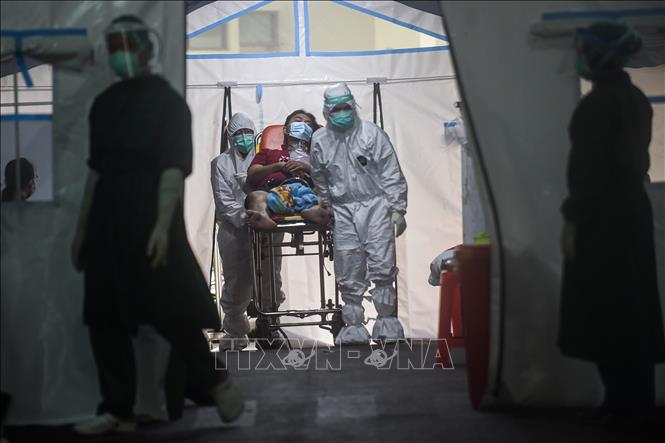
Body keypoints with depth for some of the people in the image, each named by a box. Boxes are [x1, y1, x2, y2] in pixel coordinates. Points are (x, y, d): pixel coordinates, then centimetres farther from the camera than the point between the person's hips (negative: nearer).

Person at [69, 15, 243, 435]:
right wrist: (83, 229, 15)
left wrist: (163, 226, -21)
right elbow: (96, 169, 17)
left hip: (150, 223, -6)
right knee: (105, 319, 6)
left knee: (174, 312, -4)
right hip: (108, 223, 7)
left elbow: (174, 168, -12)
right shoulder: (105, 103, 14)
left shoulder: (167, 101, -4)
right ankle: (118, 410, 14)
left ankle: (217, 380, 18)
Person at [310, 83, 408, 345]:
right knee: (348, 273, 3)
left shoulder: (372, 133, -2)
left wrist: (397, 209, -5)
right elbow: (319, 177, 21)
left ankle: (387, 323, 2)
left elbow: (392, 174, -2)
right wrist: (326, 203, 23)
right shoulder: (320, 140, 6)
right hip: (343, 210, 3)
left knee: (382, 266, -9)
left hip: (375, 205, -3)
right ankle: (353, 326, 12)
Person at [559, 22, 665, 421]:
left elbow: (588, 165, -18)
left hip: (602, 215, -9)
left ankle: (623, 398, 1)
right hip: (633, 208, 9)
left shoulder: (597, 102, -15)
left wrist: (572, 220, -15)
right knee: (632, 305, 11)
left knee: (602, 307, -2)